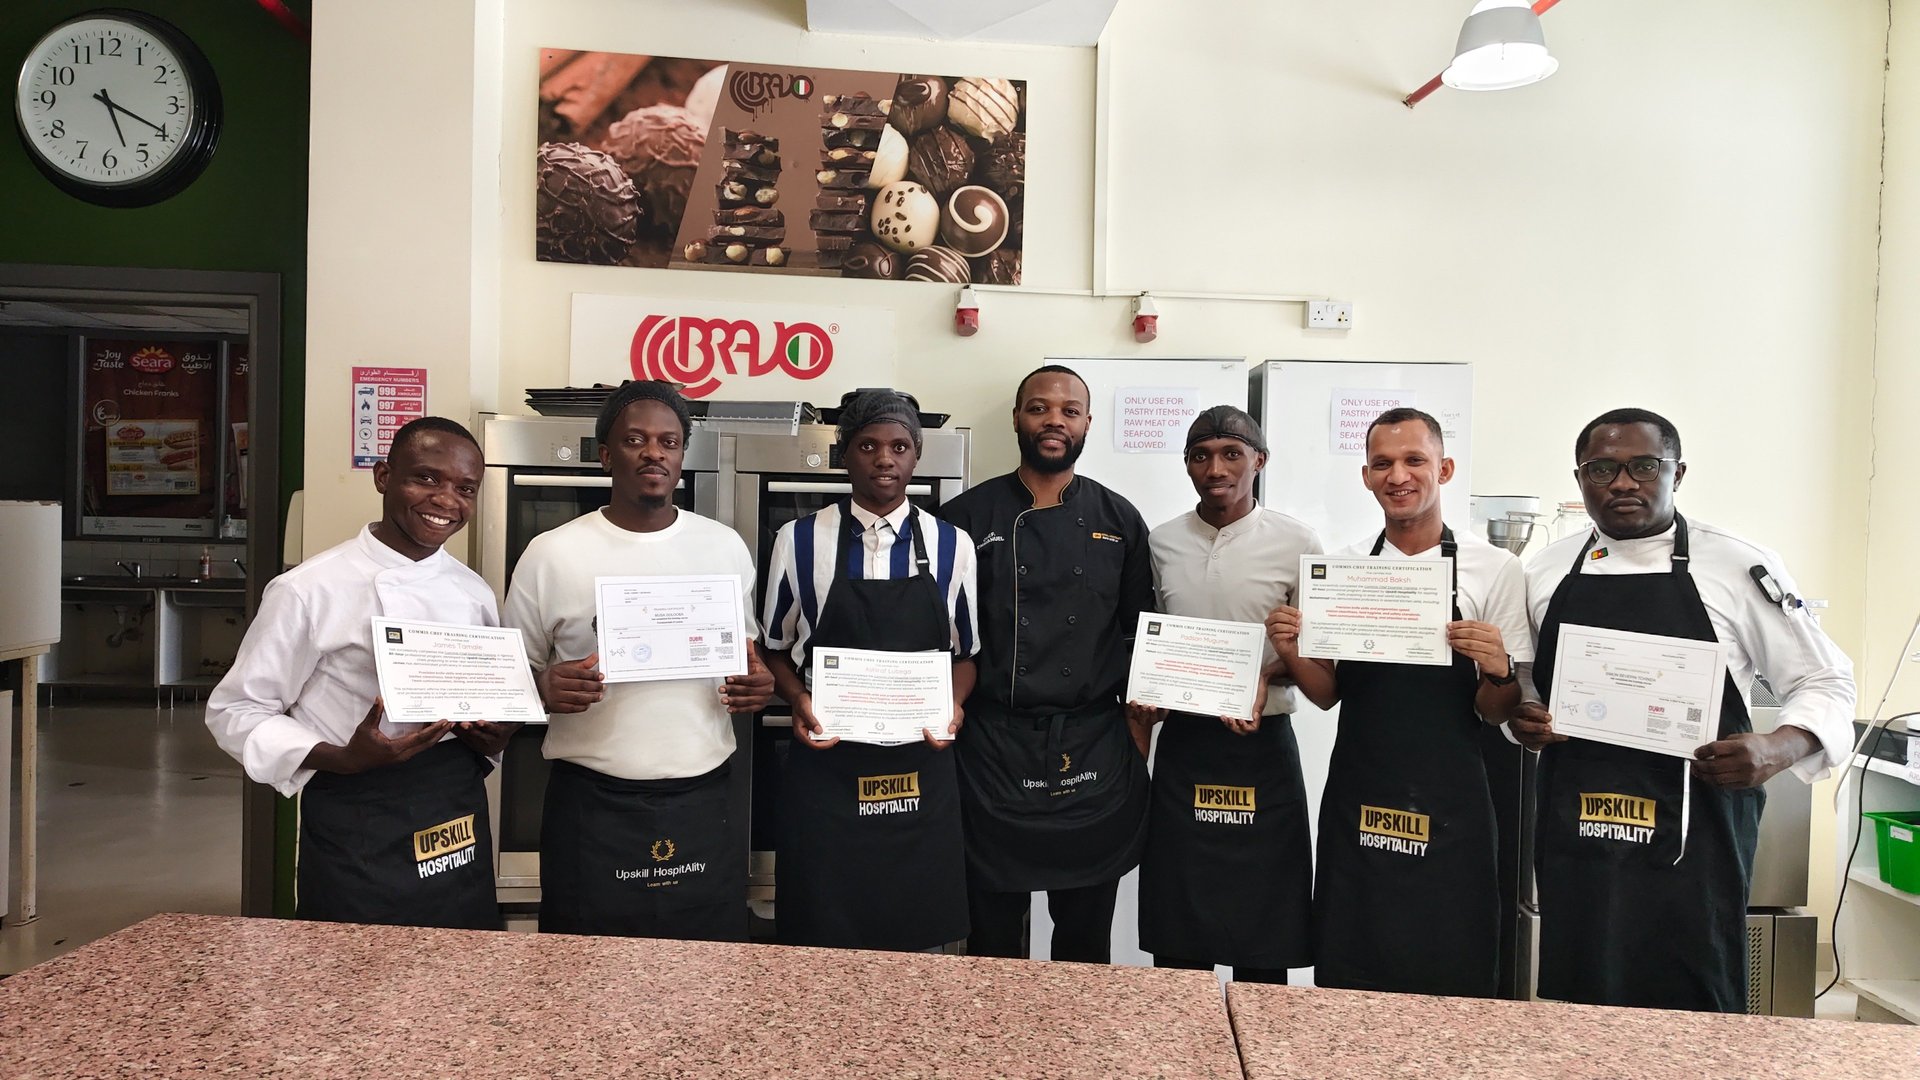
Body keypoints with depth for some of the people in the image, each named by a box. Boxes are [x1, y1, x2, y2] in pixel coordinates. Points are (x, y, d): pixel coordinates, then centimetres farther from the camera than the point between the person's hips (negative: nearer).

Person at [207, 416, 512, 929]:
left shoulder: (476, 594, 7)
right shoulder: (309, 589, -9)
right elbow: (235, 712, -6)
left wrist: (492, 737, -5)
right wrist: (344, 759, -21)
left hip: (460, 825, 5)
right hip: (357, 835, -5)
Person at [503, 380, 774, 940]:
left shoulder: (725, 547, 5)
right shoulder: (551, 554, -2)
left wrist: (757, 684, -5)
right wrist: (547, 689, -18)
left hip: (702, 808, 2)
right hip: (592, 810, -2)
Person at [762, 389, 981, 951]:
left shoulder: (953, 545, 3)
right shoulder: (799, 541, 0)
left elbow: (965, 653, 11)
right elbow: (776, 649, 8)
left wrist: (953, 706, -8)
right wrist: (800, 702, -10)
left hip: (920, 766, 1)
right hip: (826, 765, -1)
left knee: (919, 937, 11)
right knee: (825, 941, 8)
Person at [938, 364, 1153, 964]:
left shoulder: (1118, 521, 6)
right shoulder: (969, 518, 0)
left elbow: (1141, 638, 9)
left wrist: (1138, 738, 4)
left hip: (1096, 755, 2)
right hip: (994, 752, -1)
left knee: (1087, 936, 13)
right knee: (993, 935, 10)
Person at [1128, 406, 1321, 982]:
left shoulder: (1297, 542, -3)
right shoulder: (1162, 543, 7)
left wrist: (1267, 674, -17)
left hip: (1261, 746, -2)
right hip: (1181, 744, 3)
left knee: (1263, 938, 6)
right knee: (1177, 937, 9)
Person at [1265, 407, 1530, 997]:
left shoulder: (1495, 570, -4)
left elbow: (1495, 714, -1)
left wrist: (1498, 672, -22)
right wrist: (1292, 653, -9)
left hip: (1448, 810, -2)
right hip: (1355, 800, 3)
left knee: (1450, 983, 8)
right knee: (1344, 980, 12)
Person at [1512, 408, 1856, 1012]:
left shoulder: (1739, 567, -2)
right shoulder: (1546, 572, 8)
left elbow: (1825, 683, 4)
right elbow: (1521, 683, 20)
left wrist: (1778, 749, -15)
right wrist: (1522, 716, -2)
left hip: (1692, 840, -3)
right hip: (1574, 832, 3)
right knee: (1577, 1008, 10)